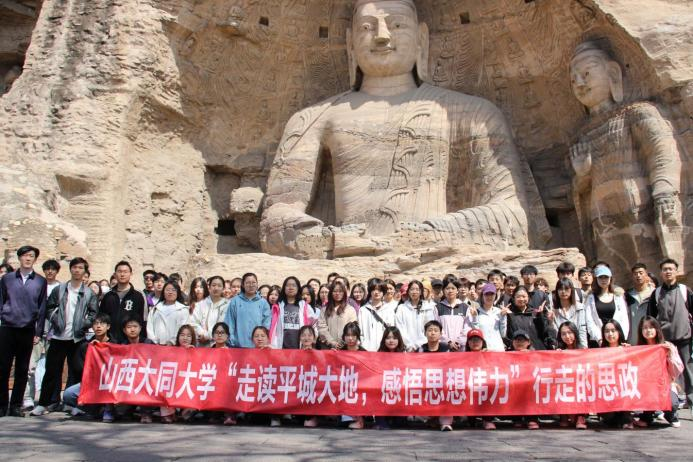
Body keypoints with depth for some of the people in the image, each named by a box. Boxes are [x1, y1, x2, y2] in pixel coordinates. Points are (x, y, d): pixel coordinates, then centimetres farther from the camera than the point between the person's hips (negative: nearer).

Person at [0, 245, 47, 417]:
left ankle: (16, 405, 14)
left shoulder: (41, 281, 5)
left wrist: (38, 332, -1)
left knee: (22, 370, 5)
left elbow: (42, 308, 4)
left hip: (28, 331, 0)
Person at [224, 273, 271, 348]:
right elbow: (229, 323, 3)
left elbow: (267, 324, 4)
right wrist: (231, 341, -5)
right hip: (238, 345, 0)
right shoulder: (235, 301, 5)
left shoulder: (263, 302, 6)